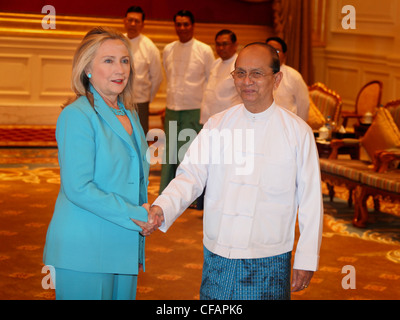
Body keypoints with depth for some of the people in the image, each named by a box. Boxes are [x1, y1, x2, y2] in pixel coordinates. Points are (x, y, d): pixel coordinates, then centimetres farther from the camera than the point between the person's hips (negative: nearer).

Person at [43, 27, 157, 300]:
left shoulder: (129, 114, 12)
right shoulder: (77, 116, -13)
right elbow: (78, 188, -19)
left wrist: (147, 213, 5)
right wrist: (135, 215, -18)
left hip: (125, 246, 8)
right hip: (85, 250, -7)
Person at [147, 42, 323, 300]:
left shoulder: (298, 132, -3)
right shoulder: (217, 125, 5)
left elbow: (310, 200, -1)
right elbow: (191, 175, -3)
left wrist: (307, 260, -2)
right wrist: (162, 208, -22)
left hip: (268, 262, -2)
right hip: (217, 257, 2)